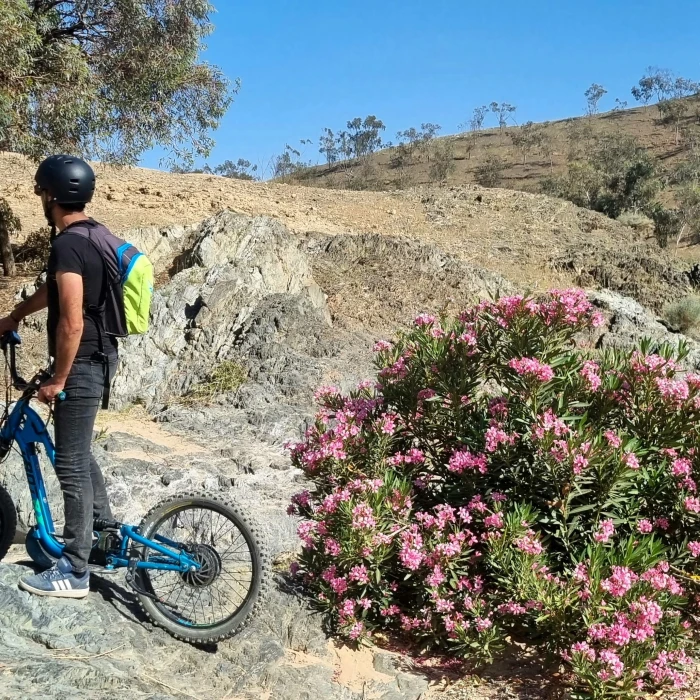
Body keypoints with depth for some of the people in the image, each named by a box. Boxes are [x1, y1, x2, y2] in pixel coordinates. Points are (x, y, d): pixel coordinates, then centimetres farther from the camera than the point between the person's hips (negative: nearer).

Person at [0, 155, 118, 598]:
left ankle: (74, 573, 6)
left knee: (70, 464, -2)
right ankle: (106, 529, 36)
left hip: (82, 363, -10)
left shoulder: (67, 245, -21)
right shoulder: (92, 236, 10)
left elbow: (71, 322, -25)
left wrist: (57, 380, -16)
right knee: (77, 450, 23)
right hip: (99, 356, 10)